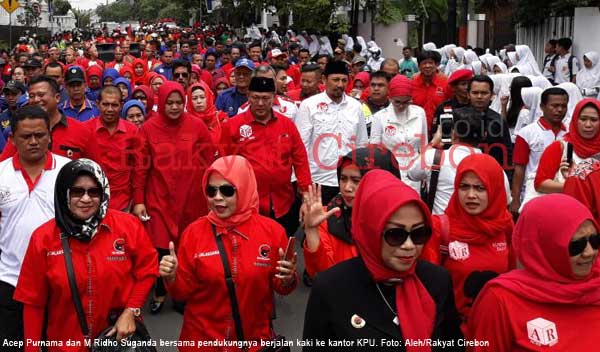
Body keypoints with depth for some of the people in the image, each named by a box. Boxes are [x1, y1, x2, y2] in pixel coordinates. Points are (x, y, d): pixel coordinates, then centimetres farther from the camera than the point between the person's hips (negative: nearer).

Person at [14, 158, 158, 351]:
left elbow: (147, 269, 0)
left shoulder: (128, 226, -11)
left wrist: (131, 311, -10)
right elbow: (33, 301, -3)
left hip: (120, 336, 0)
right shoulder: (43, 238, -9)